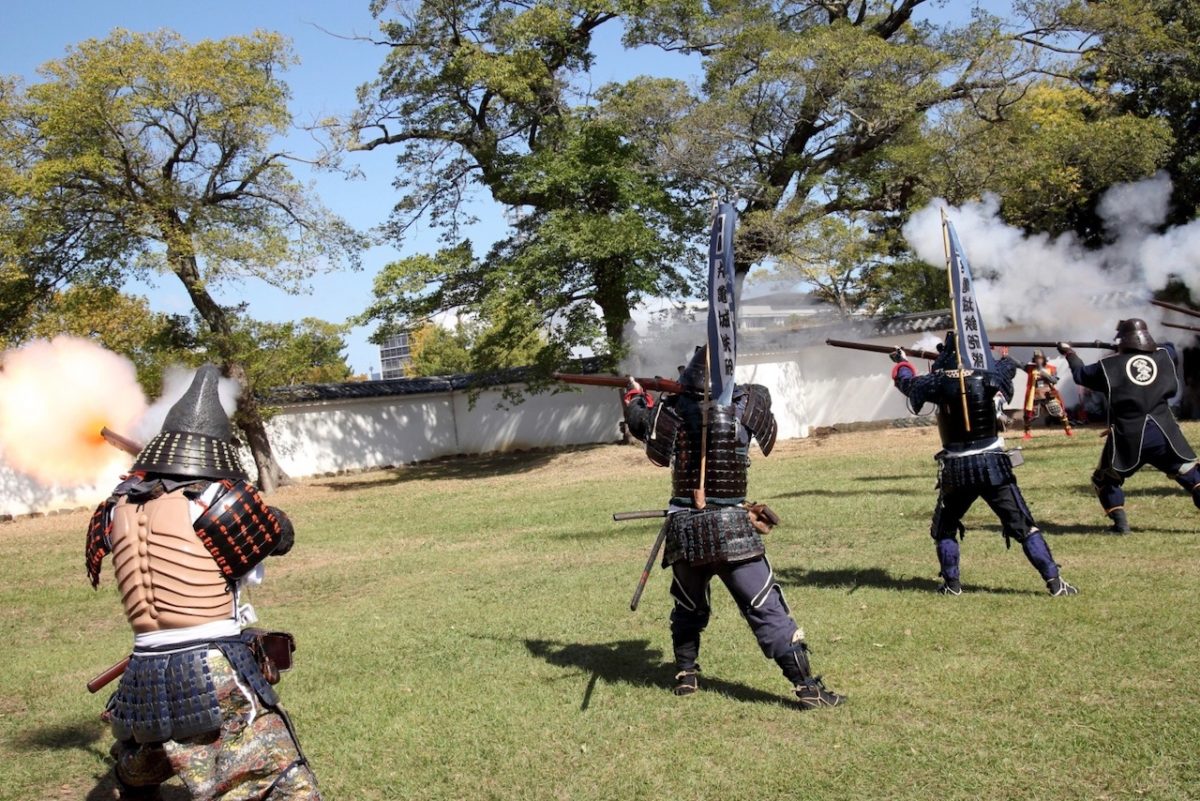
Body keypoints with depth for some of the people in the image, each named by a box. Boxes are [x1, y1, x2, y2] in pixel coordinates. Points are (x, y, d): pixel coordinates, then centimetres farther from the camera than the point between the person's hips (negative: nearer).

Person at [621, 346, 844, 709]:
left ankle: (686, 674, 34)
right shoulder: (747, 403, -7)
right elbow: (759, 394, 17)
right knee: (766, 609, -2)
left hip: (684, 530, 3)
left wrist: (635, 396, 38)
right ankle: (806, 686, -4)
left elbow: (639, 421, 18)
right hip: (731, 529, -3)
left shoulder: (672, 409, -2)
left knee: (688, 607, 25)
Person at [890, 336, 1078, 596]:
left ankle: (952, 584, 19)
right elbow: (1008, 366, 21)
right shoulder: (985, 379, -2)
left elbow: (907, 381, 14)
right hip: (992, 465, 0)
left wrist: (901, 361, 36)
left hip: (956, 469, 0)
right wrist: (1006, 357, 45)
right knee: (1023, 526, 3)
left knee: (944, 528, 21)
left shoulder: (938, 383, -5)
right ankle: (1054, 581, -2)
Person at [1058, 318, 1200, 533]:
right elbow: (1170, 348, 32)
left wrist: (1069, 353, 32)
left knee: (1104, 479, 16)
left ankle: (1120, 523, 7)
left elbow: (1081, 374, 15)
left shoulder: (1108, 366, -3)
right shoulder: (1164, 356, 7)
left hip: (1129, 439, -2)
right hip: (1164, 435, 2)